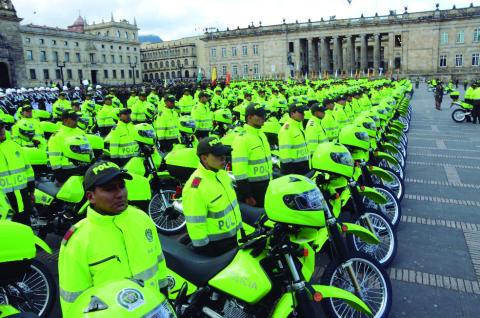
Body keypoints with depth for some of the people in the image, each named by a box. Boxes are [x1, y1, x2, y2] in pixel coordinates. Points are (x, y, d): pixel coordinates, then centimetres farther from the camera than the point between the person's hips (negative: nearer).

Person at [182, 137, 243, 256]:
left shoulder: (221, 173, 1)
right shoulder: (196, 188, -27)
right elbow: (195, 225, -23)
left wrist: (241, 228, 17)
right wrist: (204, 250, -18)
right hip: (215, 245, -8)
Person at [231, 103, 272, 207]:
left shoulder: (262, 134, 11)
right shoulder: (242, 138, -18)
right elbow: (239, 171, -23)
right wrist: (247, 196, -22)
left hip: (266, 186, 8)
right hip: (251, 187, -8)